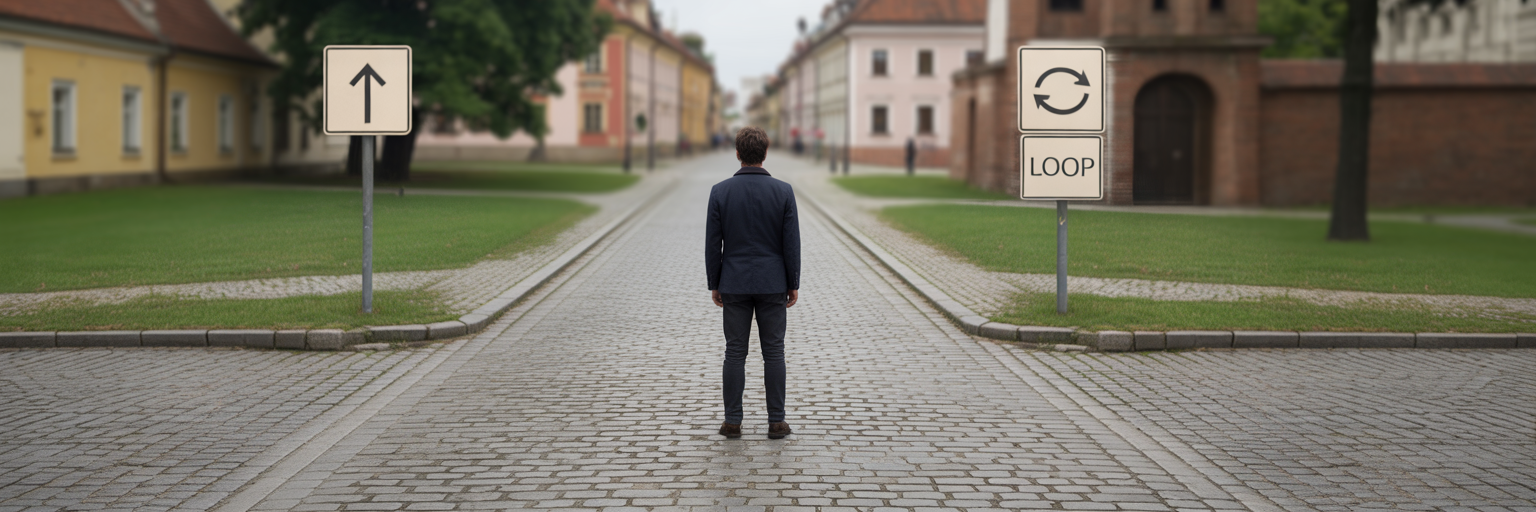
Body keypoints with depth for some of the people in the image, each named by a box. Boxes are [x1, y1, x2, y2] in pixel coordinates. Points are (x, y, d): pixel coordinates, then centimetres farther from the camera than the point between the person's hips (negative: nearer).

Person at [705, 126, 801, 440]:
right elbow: (791, 243, -5)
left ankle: (732, 422, 6)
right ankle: (776, 422, 6)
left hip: (734, 285, 1)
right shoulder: (783, 191, -6)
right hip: (772, 284, 0)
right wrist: (793, 284, 4)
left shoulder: (720, 191, -4)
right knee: (773, 353, 4)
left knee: (735, 353, 5)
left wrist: (714, 284, 7)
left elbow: (713, 243, -2)